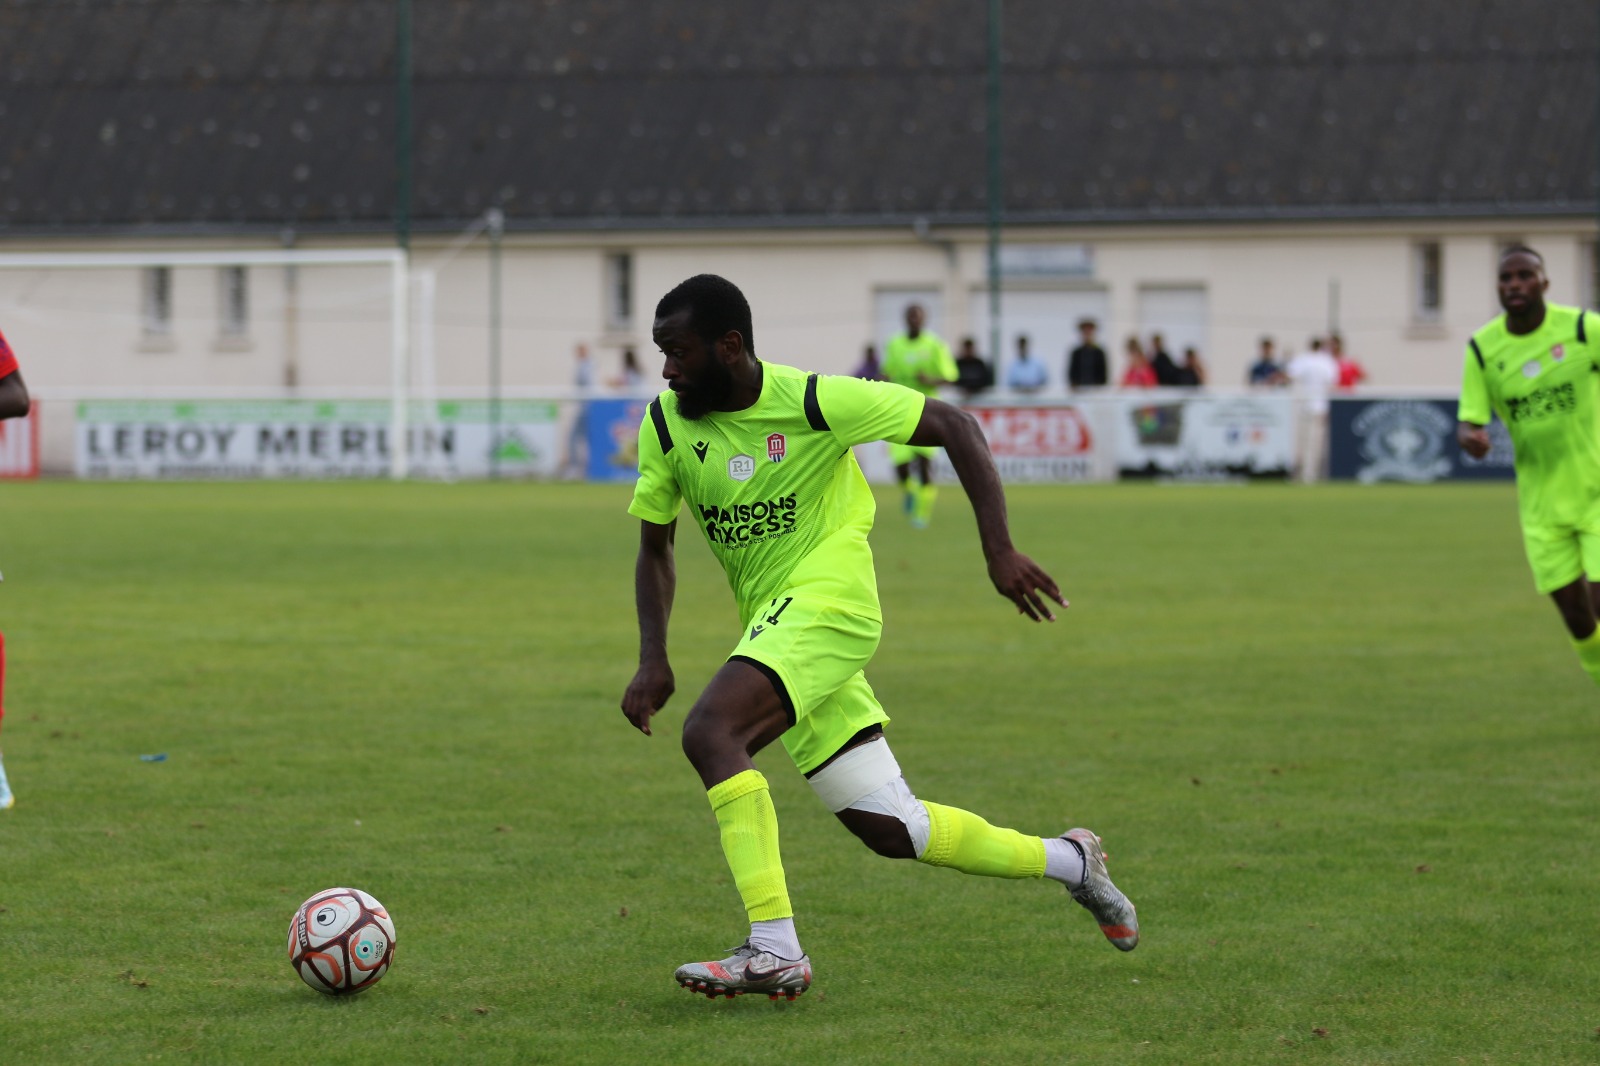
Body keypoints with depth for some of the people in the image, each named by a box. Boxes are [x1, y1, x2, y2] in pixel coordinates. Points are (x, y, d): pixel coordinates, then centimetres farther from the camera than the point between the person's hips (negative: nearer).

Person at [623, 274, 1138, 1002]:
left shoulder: (815, 401, -13)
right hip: (772, 623, 6)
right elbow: (655, 547, 13)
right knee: (889, 830, 6)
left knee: (709, 731, -28)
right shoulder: (666, 425, 2)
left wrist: (998, 550, -12)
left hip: (828, 599, -6)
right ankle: (1069, 861, 28)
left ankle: (774, 950, -29)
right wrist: (653, 660, -1)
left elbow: (953, 425, -6)